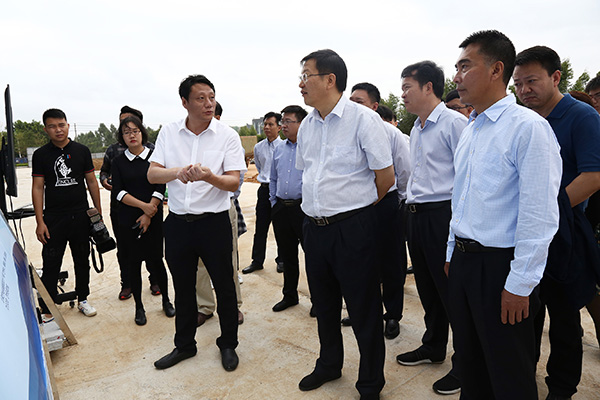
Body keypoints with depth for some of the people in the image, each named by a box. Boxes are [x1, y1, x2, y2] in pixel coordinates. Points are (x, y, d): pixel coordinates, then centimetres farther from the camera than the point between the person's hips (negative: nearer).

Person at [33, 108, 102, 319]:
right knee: (51, 265, 2)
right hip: (53, 218, -2)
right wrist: (40, 222, -8)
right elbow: (37, 188, -2)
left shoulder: (82, 151, 4)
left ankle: (82, 299, 28)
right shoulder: (41, 154, 0)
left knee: (82, 260, 12)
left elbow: (91, 182, 8)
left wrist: (98, 211, 5)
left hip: (81, 216, 2)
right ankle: (47, 310, 13)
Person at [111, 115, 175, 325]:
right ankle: (139, 307, 22)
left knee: (155, 261, 0)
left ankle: (166, 300, 22)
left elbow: (160, 189, -5)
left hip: (153, 219, -2)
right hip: (128, 219, 2)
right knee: (133, 262, 7)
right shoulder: (118, 162, 5)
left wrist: (148, 215, -10)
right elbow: (118, 192, -2)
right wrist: (143, 205, -14)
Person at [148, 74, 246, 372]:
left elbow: (234, 182, -11)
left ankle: (228, 344, 30)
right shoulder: (168, 133, 4)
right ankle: (184, 345, 37)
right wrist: (178, 172, -25)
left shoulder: (227, 135, -5)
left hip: (214, 222, -3)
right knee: (183, 287, 17)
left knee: (224, 286, 8)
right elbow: (152, 174, -4)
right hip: (177, 222, 3)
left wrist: (209, 177, -32)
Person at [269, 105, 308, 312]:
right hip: (281, 208, 6)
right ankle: (289, 295, 31)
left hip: (303, 207, -6)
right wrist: (274, 203, 14)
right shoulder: (278, 149, 13)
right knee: (287, 255, 16)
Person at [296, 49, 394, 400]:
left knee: (364, 310, 6)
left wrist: (356, 209, 4)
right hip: (314, 226, 7)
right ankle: (329, 364, 43)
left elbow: (386, 177, -8)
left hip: (353, 228, -6)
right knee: (324, 304, 20)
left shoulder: (363, 118, -12)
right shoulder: (307, 125, 9)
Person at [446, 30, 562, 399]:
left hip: (499, 265, -7)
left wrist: (519, 285, -18)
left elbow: (539, 214, -18)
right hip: (463, 260, 7)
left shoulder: (528, 127, -14)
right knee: (470, 362, 21)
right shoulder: (470, 130, 11)